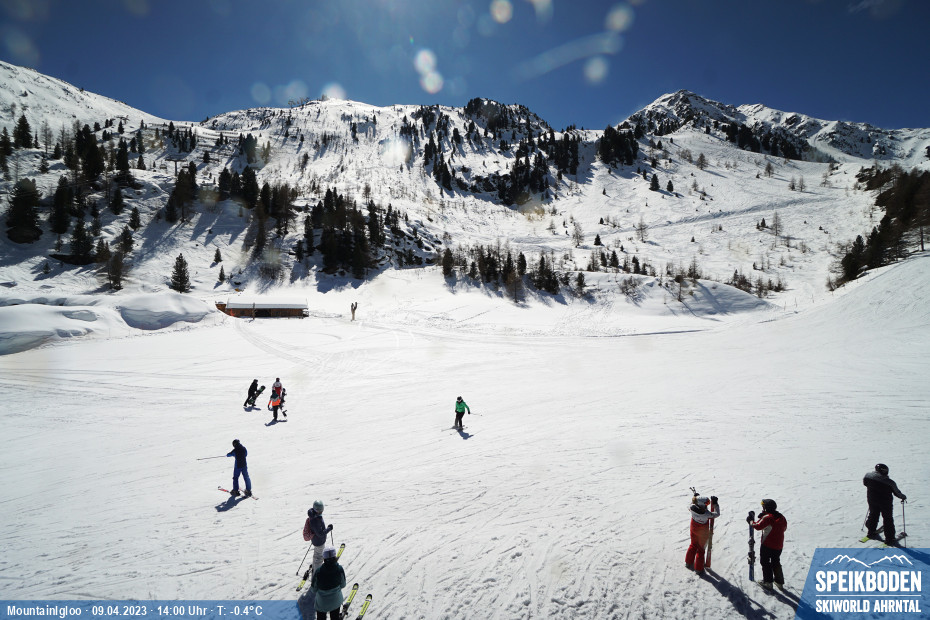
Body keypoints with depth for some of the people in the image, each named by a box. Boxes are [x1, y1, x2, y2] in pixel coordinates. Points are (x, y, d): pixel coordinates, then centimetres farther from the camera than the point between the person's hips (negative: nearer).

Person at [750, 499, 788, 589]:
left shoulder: (767, 517, -20)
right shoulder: (782, 517, 1)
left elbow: (758, 526, -24)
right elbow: (784, 528, 15)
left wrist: (750, 521, -6)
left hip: (767, 545, -6)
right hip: (779, 546, 6)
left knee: (765, 562, 9)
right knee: (776, 563, 22)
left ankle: (768, 582, 11)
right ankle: (779, 582, 26)